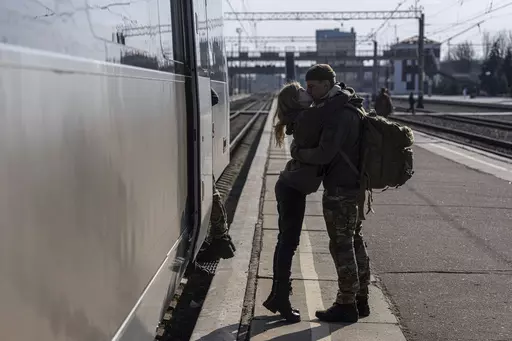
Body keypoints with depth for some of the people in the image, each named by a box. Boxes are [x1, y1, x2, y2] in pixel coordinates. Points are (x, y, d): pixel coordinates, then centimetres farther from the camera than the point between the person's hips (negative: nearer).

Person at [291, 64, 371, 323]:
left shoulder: (338, 113, -20)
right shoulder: (347, 106, 13)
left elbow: (324, 153, -26)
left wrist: (298, 153, -10)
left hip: (340, 189, -10)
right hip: (354, 185, 10)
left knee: (341, 245, -2)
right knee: (355, 241, 15)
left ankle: (347, 305, 6)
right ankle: (360, 300, 25)